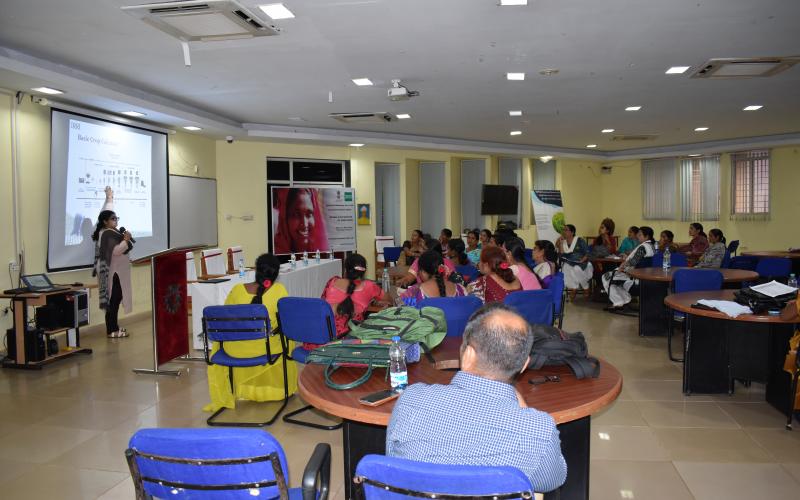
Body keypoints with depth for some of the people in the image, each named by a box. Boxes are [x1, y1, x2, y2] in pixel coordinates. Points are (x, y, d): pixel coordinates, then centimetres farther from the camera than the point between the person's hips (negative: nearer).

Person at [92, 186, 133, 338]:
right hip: (113, 271, -11)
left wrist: (109, 197, 34)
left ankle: (113, 327, 16)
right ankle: (112, 330, -8)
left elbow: (106, 211, 25)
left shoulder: (106, 230, 12)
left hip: (114, 271, 11)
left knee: (114, 299, 11)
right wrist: (126, 240, -22)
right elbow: (115, 251, -25)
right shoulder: (108, 234, -16)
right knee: (113, 299, -9)